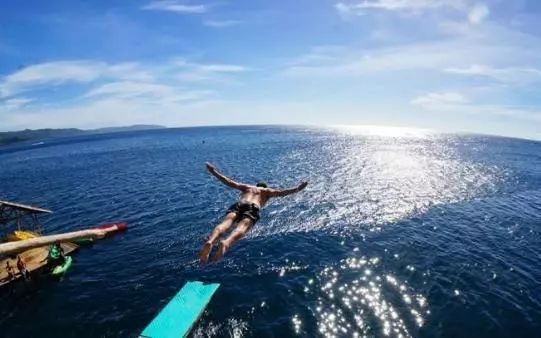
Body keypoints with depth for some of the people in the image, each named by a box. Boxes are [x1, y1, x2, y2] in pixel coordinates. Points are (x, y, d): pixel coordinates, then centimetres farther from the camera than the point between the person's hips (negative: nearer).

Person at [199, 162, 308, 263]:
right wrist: (297, 189, 18)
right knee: (242, 227, -27)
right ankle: (226, 243, -59)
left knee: (226, 222, -22)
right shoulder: (267, 191, 32)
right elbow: (281, 192, 16)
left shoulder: (246, 187, 38)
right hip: (252, 208, -3)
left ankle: (210, 242, -52)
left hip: (238, 205, 3)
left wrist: (214, 172, 45)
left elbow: (228, 181, 36)